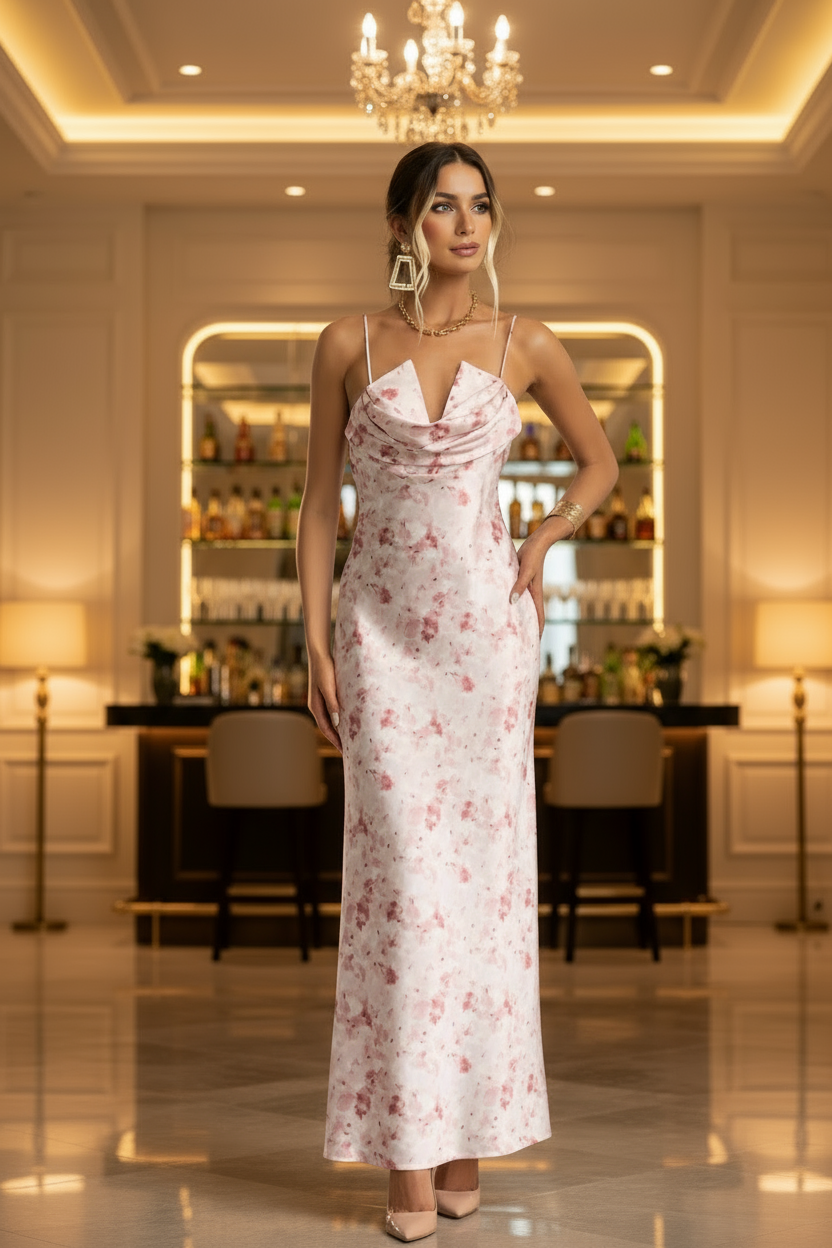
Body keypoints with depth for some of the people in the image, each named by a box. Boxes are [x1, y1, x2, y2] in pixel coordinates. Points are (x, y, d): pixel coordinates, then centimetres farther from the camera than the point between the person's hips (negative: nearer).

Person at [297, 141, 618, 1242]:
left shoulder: (526, 347, 3)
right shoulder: (348, 346, 2)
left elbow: (599, 463, 17)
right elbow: (319, 501, 4)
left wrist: (541, 545, 1)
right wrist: (315, 644, -2)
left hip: (486, 625, 1)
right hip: (381, 627, -1)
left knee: (484, 871, 4)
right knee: (403, 876, -3)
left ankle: (471, 1127, 16)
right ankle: (408, 1150, 4)